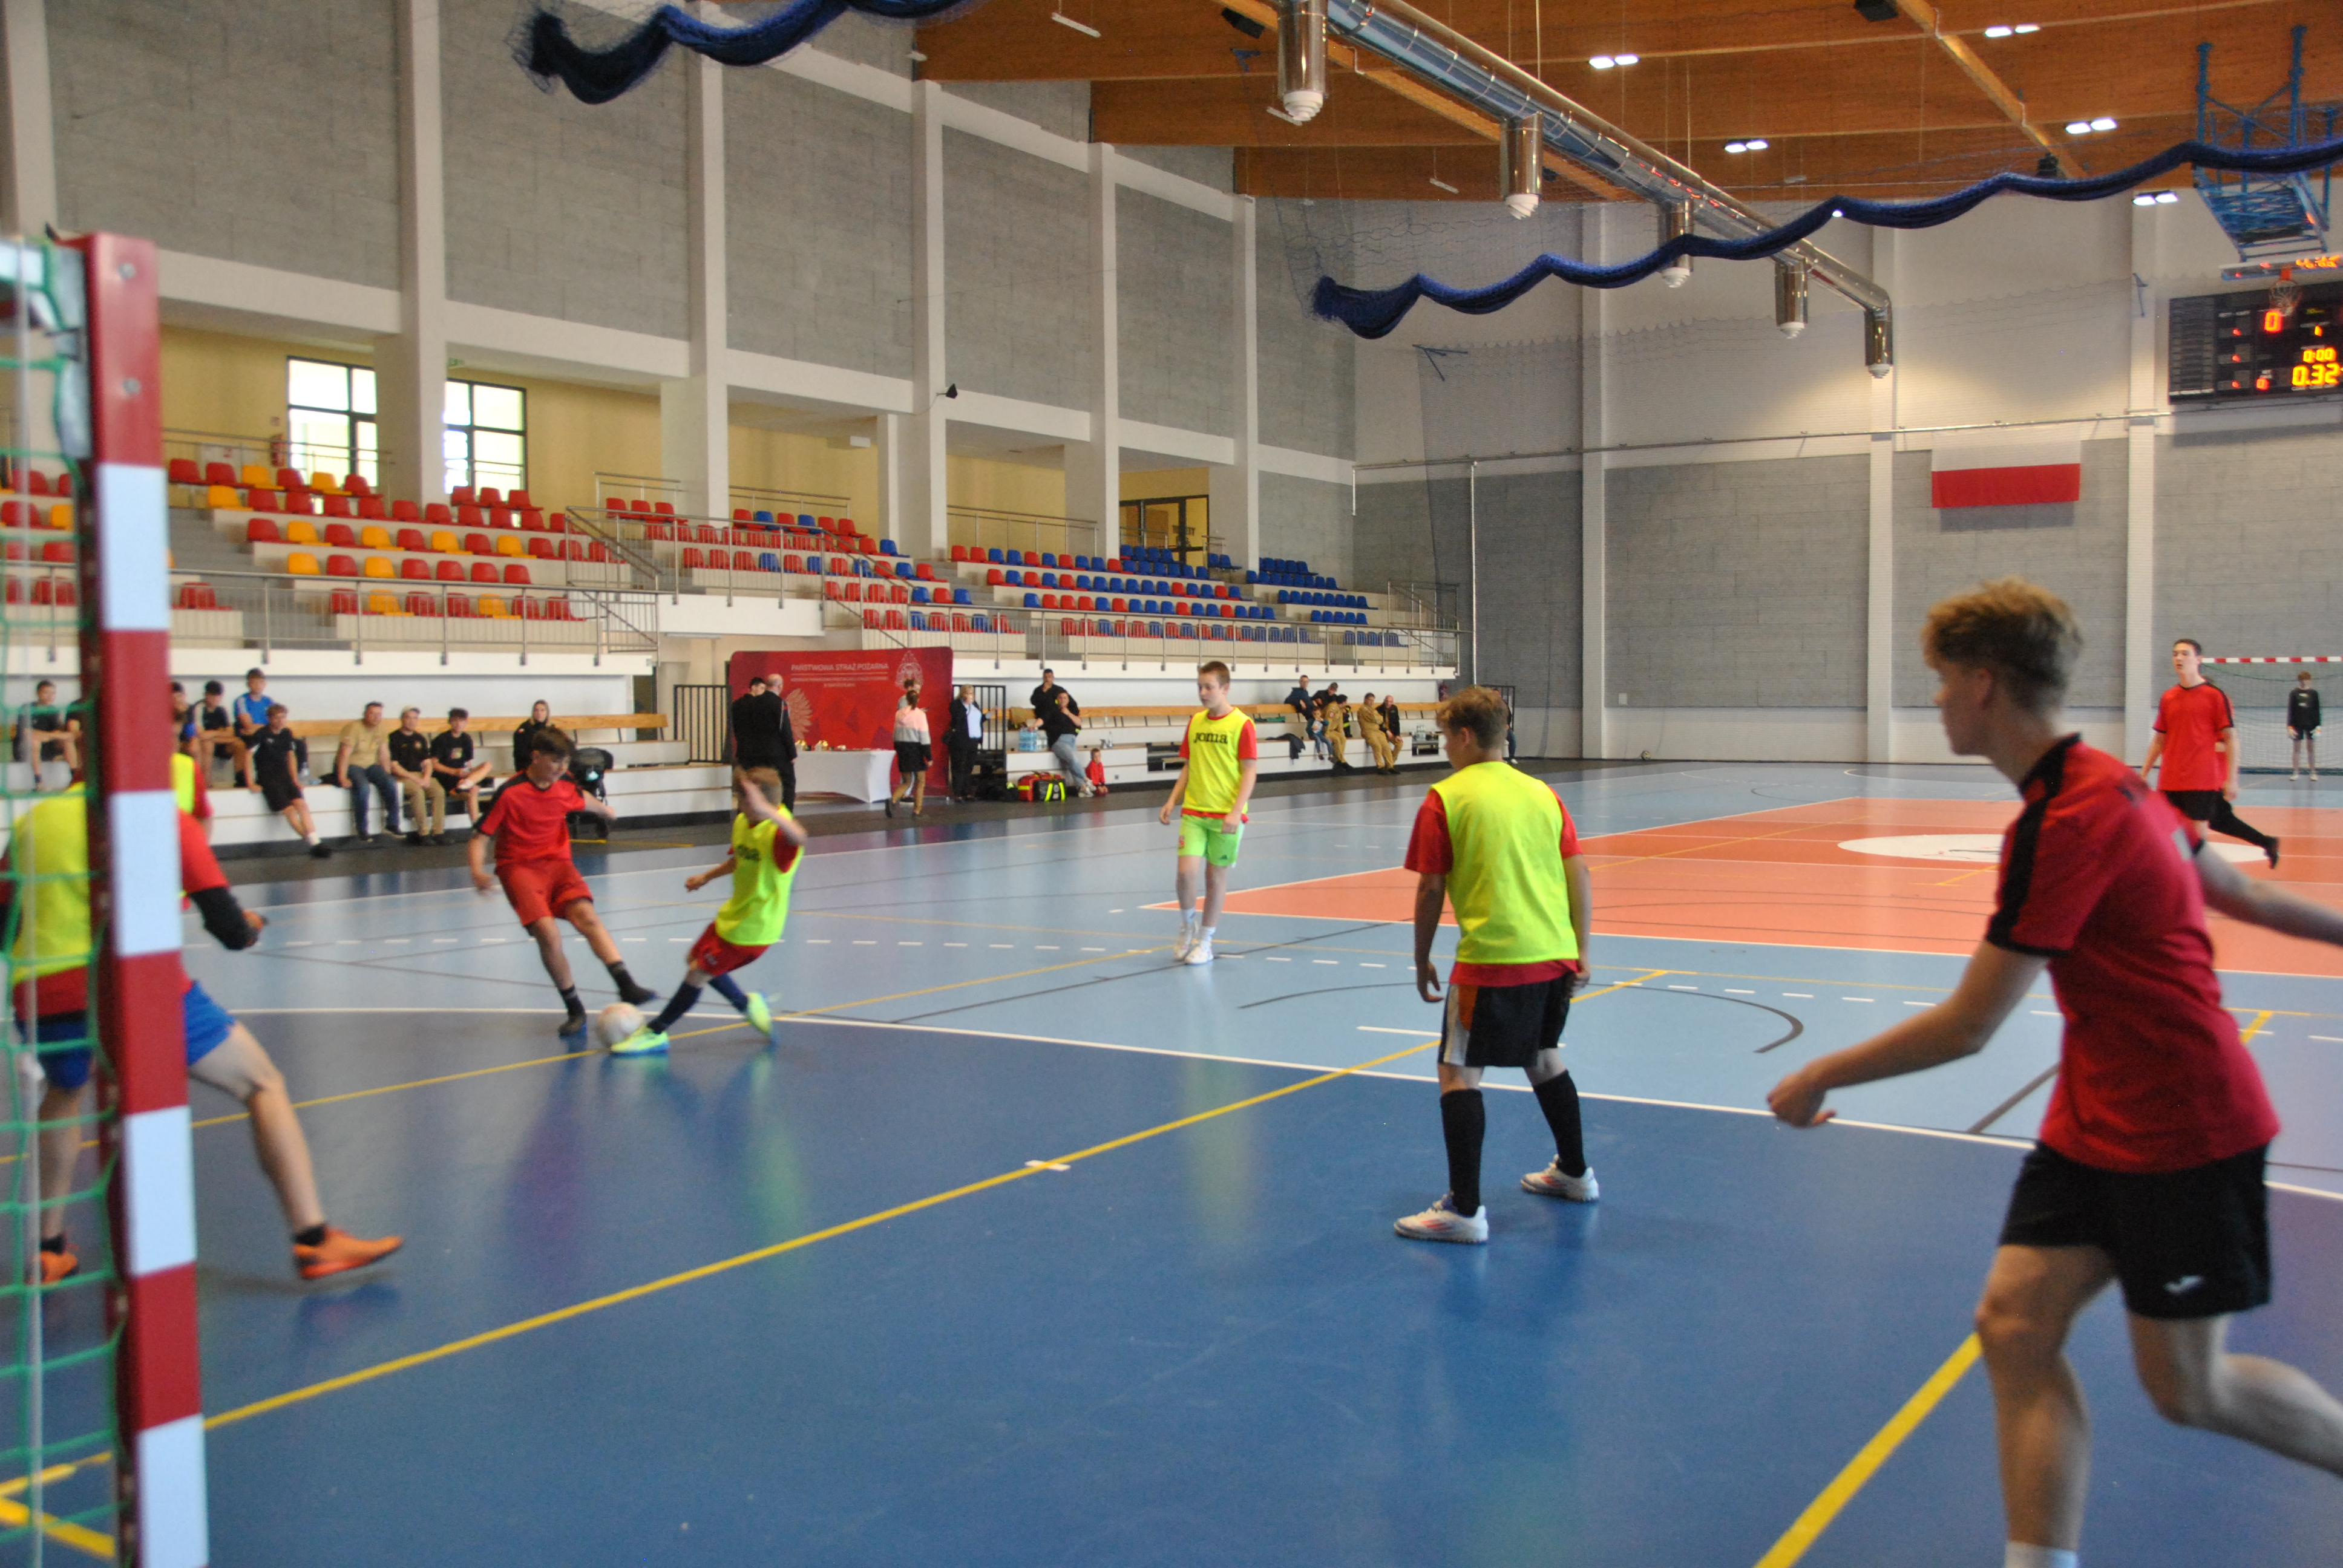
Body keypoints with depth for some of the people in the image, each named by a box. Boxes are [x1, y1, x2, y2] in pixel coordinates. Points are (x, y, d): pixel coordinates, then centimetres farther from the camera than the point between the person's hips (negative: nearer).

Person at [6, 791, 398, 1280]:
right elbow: (232, 931, 1)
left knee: (64, 1093, 36)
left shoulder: (34, 819, 18)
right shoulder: (166, 818, 6)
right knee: (264, 1085, 11)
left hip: (41, 998, 5)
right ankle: (313, 1241, 5)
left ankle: (50, 1250, 35)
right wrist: (251, 924, 23)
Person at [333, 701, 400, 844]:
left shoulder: (382, 728, 5)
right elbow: (345, 754, -21)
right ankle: (361, 831, -27)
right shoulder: (354, 728, -16)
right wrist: (342, 778, -28)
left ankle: (392, 825, -11)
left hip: (370, 765, 6)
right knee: (362, 787, -35)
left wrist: (386, 770, 1)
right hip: (351, 766, -6)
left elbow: (382, 751, 13)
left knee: (391, 784, -20)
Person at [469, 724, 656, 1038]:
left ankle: (626, 985, -37)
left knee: (586, 915, -24)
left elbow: (582, 799, 30)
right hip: (520, 867, -4)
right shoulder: (510, 794, -12)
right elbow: (479, 839, -10)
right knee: (547, 931, -25)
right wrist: (478, 872, -29)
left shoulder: (566, 785, 4)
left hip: (558, 862, 4)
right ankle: (574, 1009, -11)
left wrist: (604, 810, 49)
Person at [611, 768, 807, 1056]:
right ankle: (748, 1003, 38)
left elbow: (799, 837, -55)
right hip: (733, 914, 9)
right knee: (696, 961, 23)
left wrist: (766, 811, -68)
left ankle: (656, 1033, 14)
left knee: (697, 974, -3)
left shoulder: (778, 832, -28)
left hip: (752, 927, -9)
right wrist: (706, 877, 26)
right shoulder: (742, 822, 0)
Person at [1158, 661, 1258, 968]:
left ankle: (1204, 941, 18)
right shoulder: (1195, 721, 8)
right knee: (1185, 871, -8)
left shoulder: (1241, 724, -7)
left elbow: (1250, 771, -9)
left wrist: (1236, 812, -18)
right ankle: (1188, 925, 19)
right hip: (1193, 812, 3)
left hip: (1225, 815, -3)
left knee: (1216, 875, 4)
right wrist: (1172, 801, 6)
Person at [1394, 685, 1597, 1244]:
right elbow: (1578, 873, 9)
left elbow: (1430, 890, -5)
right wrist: (1581, 949, 13)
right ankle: (1575, 1172, 40)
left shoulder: (1444, 799, -5)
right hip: (1555, 955, 7)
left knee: (1459, 1073, -1)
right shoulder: (1542, 793, 11)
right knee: (1543, 1056, 26)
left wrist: (1422, 960, 5)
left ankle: (1465, 1210, -6)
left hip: (1492, 960, -7)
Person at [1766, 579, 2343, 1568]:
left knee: (2187, 1386, 4)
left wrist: (1819, 1078, -12)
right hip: (2096, 1125, 9)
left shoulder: (2066, 825, -25)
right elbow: (2237, 893, 19)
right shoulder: (2110, 782, 7)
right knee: (2015, 1322, -1)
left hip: (2184, 1132, -9)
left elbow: (1965, 1028, -24)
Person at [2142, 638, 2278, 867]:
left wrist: (2231, 779, -11)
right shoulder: (2167, 698, 10)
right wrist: (2143, 773, 12)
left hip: (2204, 781, -5)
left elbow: (2231, 738, -6)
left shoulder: (2215, 695, -4)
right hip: (2170, 783, 5)